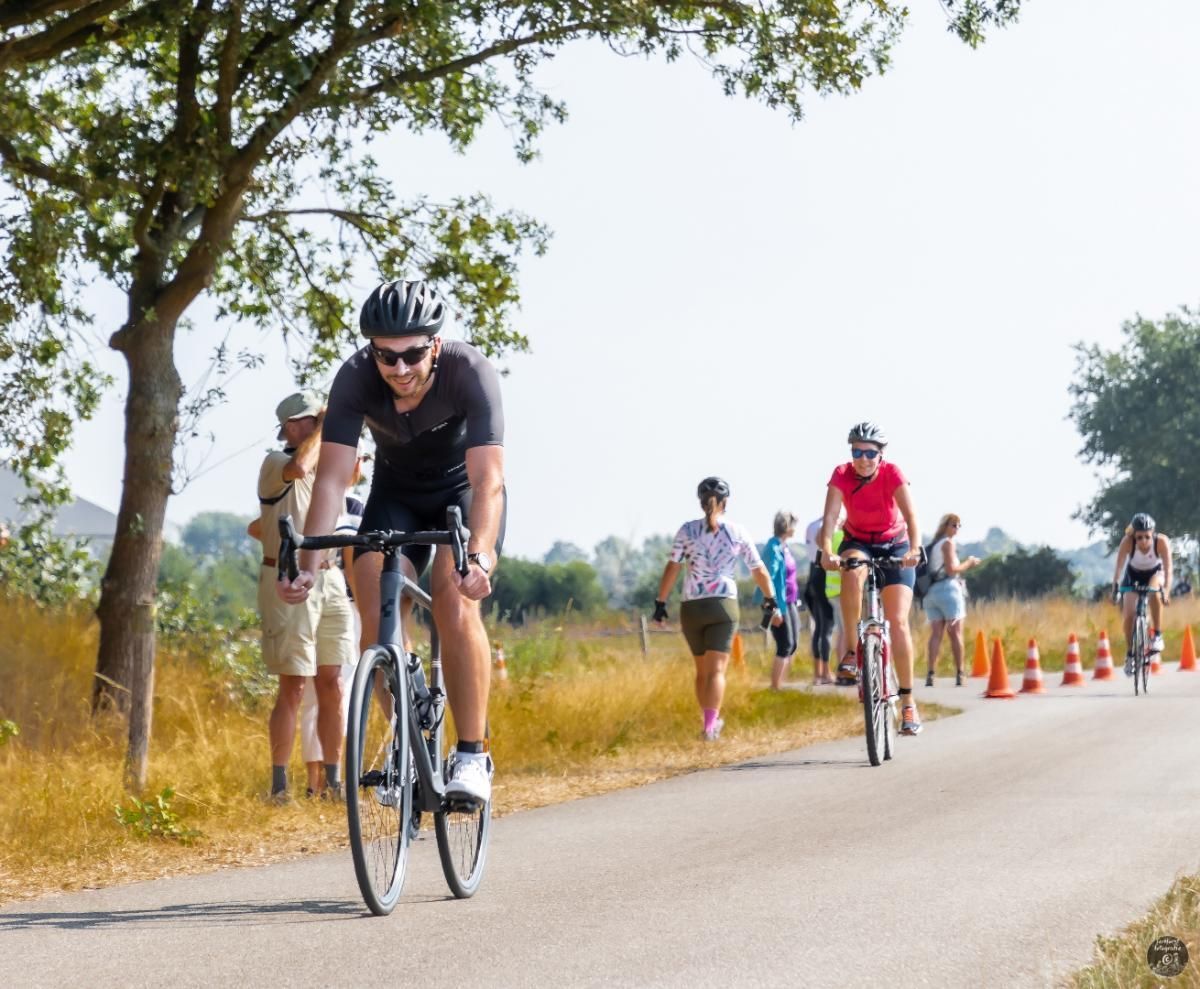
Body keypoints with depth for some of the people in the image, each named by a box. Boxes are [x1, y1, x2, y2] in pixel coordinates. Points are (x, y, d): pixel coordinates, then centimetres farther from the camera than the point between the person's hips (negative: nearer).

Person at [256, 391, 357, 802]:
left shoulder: (327, 470, 16)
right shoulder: (275, 463, -7)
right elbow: (298, 467, -30)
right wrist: (323, 428, -15)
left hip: (328, 580, 7)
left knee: (331, 683, 5)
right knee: (292, 686, -7)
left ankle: (332, 780, 10)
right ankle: (279, 784, -3)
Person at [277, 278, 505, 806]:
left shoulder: (471, 373, -33)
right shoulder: (355, 379, -26)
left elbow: (488, 478, -40)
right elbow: (332, 477, -29)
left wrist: (478, 557, -56)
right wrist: (307, 563, -41)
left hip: (464, 490, -3)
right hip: (397, 492, 3)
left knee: (455, 599, -27)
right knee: (375, 609, -19)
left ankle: (472, 754, -20)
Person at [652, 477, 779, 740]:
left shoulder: (687, 530, 2)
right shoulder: (737, 533, 4)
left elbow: (672, 568, -1)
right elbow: (759, 571, 8)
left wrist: (660, 603, 5)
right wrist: (771, 602, 19)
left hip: (691, 607, 1)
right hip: (724, 605, -1)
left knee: (702, 670, 15)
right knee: (717, 669, -5)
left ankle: (710, 721, 23)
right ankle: (710, 726, -19)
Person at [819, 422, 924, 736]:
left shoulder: (892, 474, -21)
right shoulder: (842, 475, -18)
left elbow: (910, 514, -32)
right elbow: (830, 517, -29)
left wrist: (914, 550, -50)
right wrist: (827, 551, -47)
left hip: (894, 547, 0)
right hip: (857, 543, 1)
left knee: (898, 621, -12)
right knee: (852, 573, -37)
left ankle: (908, 701, -4)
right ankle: (851, 653, -27)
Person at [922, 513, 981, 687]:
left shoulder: (932, 546, 20)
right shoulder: (948, 543, -4)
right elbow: (951, 569, -12)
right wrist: (968, 564, 1)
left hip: (931, 591, 7)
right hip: (948, 588, -7)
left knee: (936, 633, -1)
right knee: (956, 633, -2)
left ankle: (931, 674, -13)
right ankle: (959, 674, -4)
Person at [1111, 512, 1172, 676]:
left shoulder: (1162, 542, -34)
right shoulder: (1128, 541, -33)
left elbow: (1168, 568, -39)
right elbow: (1119, 566, -39)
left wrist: (1166, 590, -54)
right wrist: (1115, 587, -54)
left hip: (1155, 572, -1)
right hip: (1133, 574, 1)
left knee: (1154, 592, -35)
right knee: (1128, 615, -12)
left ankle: (1157, 635, -20)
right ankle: (1130, 654, 9)